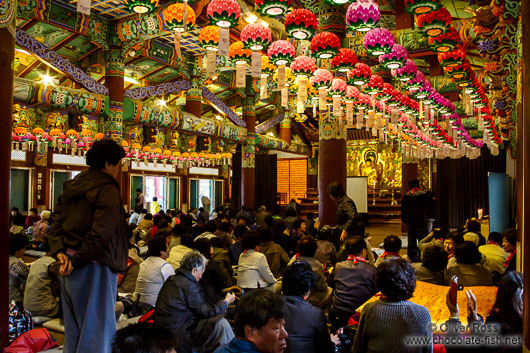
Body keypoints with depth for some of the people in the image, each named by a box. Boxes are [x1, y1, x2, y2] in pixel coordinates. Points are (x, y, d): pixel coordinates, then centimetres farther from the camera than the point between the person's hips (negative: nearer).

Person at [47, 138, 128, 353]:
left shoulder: (72, 186, 11)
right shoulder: (108, 191, -15)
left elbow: (57, 223, 11)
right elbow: (100, 233, -23)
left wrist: (59, 251, 1)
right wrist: (77, 261, -15)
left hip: (69, 262, 8)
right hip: (94, 266, -8)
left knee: (73, 323, 20)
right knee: (97, 324, 4)